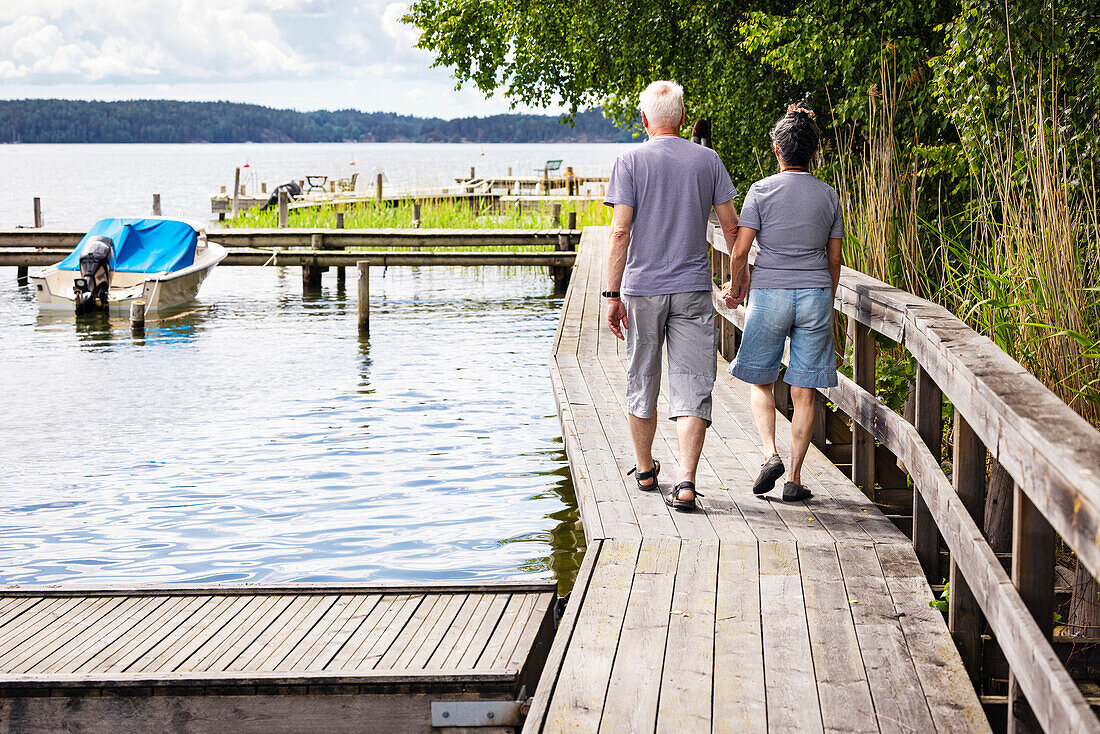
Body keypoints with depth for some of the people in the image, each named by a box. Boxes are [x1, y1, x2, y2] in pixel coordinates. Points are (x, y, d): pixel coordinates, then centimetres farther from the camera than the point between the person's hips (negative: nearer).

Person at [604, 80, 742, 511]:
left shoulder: (630, 163, -3)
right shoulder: (707, 160, 3)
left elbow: (621, 232, -10)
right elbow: (731, 226, 5)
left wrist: (612, 294, -8)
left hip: (642, 288, 0)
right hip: (693, 289, 1)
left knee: (642, 382, 15)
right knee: (693, 389, -2)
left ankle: (645, 470, 30)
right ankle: (686, 482, -13)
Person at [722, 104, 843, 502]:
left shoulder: (761, 191, -6)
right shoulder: (828, 195, 3)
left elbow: (740, 249, -8)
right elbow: (835, 257, 8)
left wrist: (737, 285, 10)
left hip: (769, 293, -2)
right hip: (815, 295, 2)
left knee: (762, 382, 14)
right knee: (803, 391, 5)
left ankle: (770, 454, -6)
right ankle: (795, 478, 5)